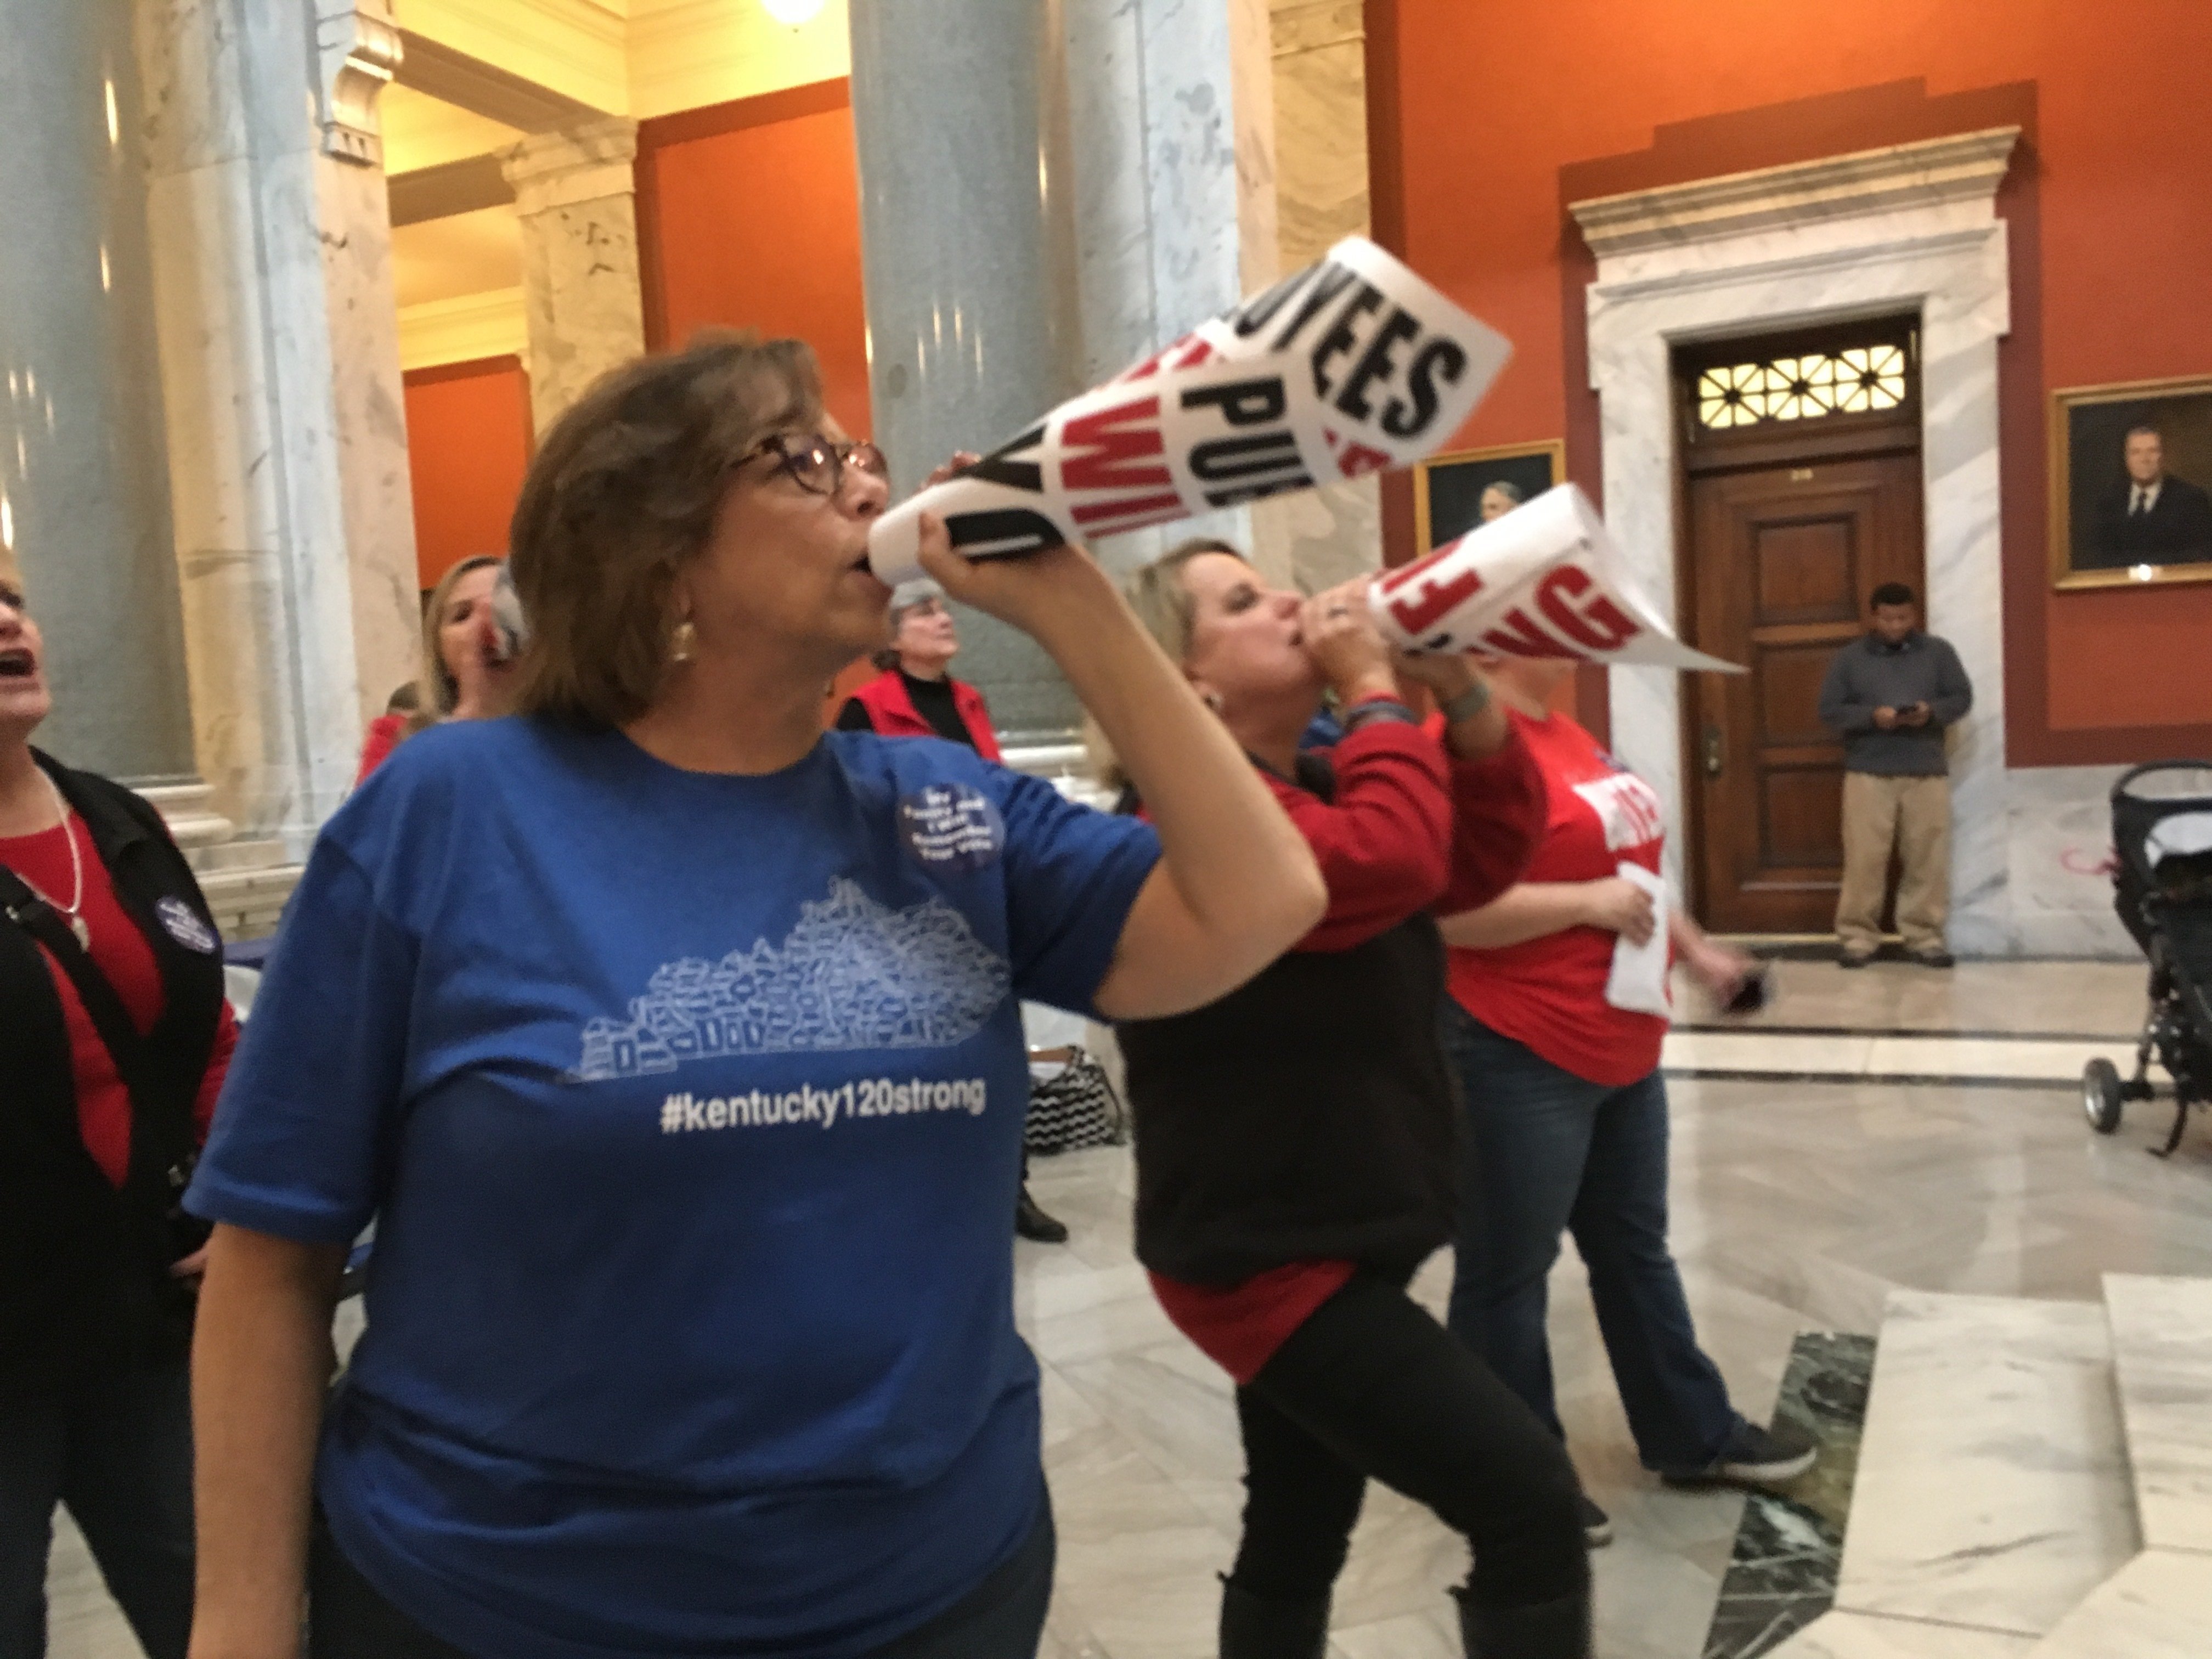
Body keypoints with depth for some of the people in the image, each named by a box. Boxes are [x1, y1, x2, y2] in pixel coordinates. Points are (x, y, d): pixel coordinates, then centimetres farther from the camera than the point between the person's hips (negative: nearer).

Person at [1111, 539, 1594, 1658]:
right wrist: (1373, 686, -20)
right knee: (1528, 1500, -10)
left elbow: (1487, 854, 8)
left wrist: (1458, 688, -5)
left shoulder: (1314, 785, 11)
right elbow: (1395, 860, -34)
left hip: (1325, 1241, 10)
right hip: (1268, 1258, -10)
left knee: (1298, 1537, 21)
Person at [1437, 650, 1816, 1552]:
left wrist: (1693, 948, 21)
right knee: (1506, 1274, 7)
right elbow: (1445, 907, -26)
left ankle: (1693, 1434, 39)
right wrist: (1589, 903, -23)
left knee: (1636, 1249, 23)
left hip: (1621, 1050, 10)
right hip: (1516, 1059, -10)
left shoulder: (1566, 730, 11)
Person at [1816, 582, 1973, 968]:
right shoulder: (1850, 657, 5)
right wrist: (1872, 717, -15)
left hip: (1928, 771, 2)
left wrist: (1931, 712, -13)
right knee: (1864, 858, -3)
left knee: (1928, 859, 3)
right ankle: (1857, 935, 5)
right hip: (1868, 771, -1)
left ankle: (1924, 936, 13)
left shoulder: (1938, 652, 9)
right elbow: (1830, 711, 1)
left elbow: (1962, 698, 7)